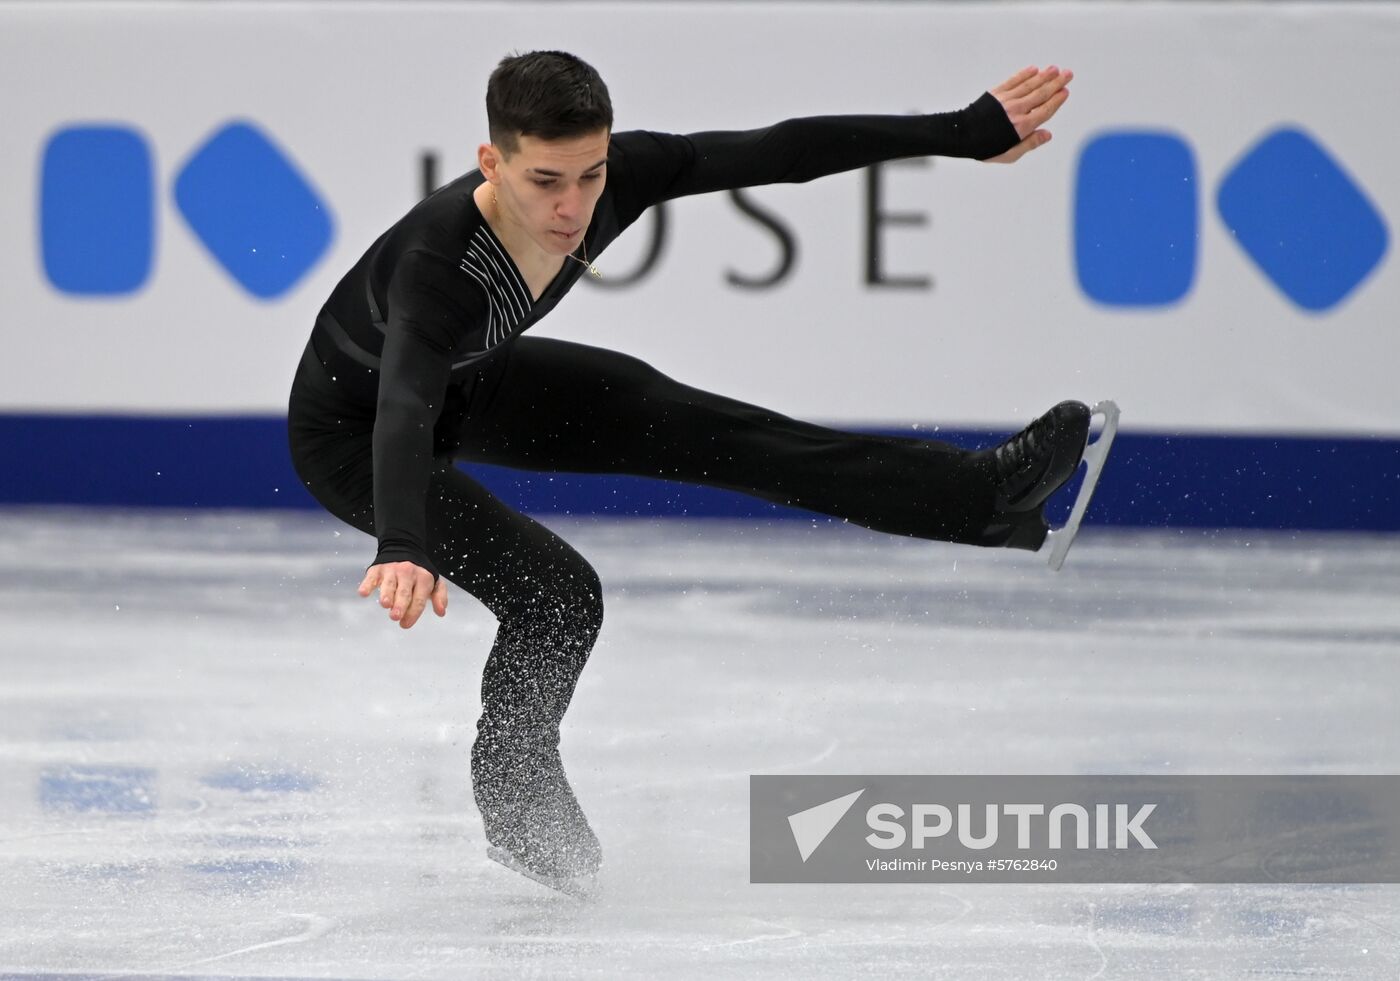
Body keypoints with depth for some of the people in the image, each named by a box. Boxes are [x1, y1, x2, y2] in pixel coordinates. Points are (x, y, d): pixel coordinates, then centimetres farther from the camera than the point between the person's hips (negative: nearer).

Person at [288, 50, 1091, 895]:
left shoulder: (619, 176, -26)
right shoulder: (438, 262, -43)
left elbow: (781, 153, -18)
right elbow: (402, 412, -58)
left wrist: (972, 132, -13)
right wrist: (404, 549, -76)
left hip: (470, 385, 6)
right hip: (351, 433, -6)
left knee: (691, 431, 3)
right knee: (556, 592, -20)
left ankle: (980, 493, 10)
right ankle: (516, 795, 6)